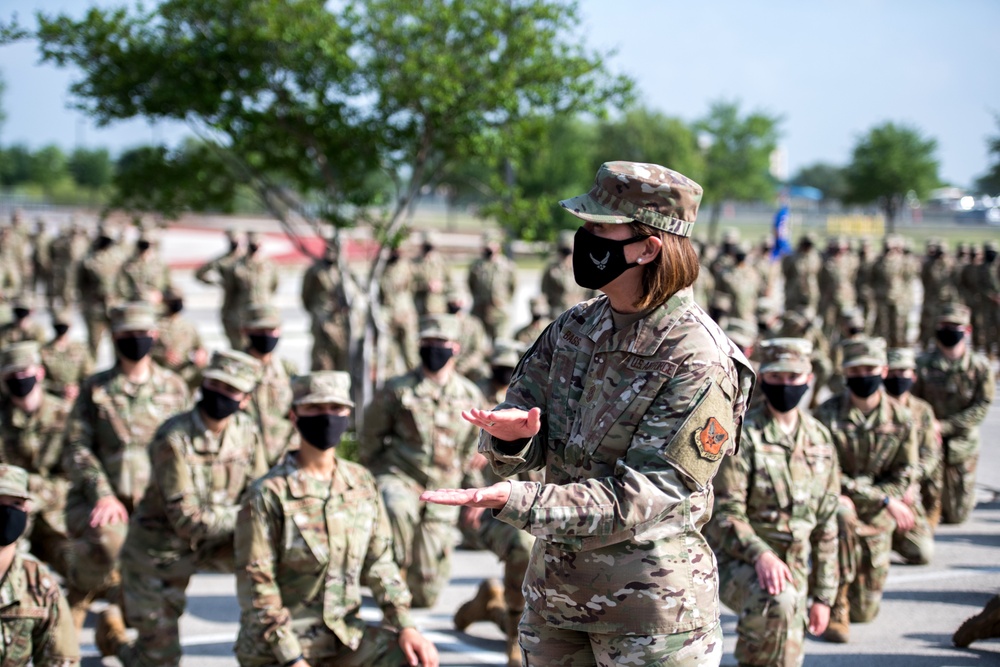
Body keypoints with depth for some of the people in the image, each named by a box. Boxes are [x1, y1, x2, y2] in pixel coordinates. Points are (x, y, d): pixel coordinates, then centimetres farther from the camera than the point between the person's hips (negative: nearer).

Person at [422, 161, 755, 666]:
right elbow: (525, 451, 3)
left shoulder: (700, 364, -19)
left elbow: (633, 501, -23)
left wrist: (509, 501, -32)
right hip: (552, 595, 6)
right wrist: (509, 438, -21)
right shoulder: (574, 328, 2)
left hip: (651, 610, -6)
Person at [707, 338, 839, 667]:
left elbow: (825, 525, 13)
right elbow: (723, 514, -14)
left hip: (794, 567, 6)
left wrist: (823, 595, 11)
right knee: (777, 602, -36)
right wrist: (760, 554, -31)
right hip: (737, 560, -6)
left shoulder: (820, 440, 9)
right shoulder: (742, 434, -9)